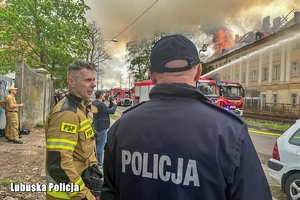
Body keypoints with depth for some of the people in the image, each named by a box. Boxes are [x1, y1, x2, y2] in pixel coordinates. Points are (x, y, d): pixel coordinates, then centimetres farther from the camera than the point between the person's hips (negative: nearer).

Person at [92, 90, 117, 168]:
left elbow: (107, 110, 12)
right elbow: (111, 111, -19)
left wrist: (111, 104, 2)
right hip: (102, 127, -11)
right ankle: (99, 163, 5)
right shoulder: (100, 104, -23)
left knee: (97, 145, 19)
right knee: (100, 146, -2)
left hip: (97, 126, 11)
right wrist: (115, 104, -4)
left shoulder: (95, 103, 9)